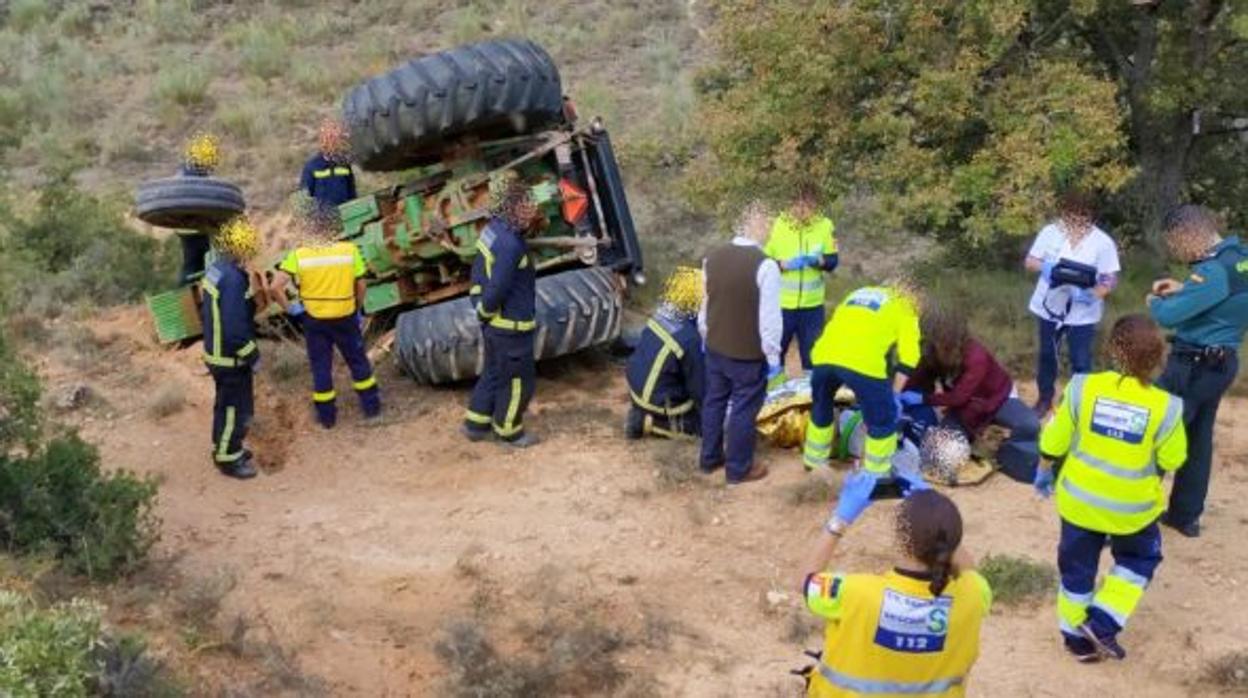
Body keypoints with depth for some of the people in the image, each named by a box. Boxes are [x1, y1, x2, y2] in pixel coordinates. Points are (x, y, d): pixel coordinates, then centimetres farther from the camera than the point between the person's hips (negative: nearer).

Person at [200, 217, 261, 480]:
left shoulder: (215, 270, 3)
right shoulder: (233, 278, -28)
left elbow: (207, 312, 14)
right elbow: (235, 328, -29)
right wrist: (253, 356, -18)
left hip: (216, 351, 9)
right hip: (231, 357, -9)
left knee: (225, 404, 24)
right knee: (237, 408, 5)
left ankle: (224, 449, 39)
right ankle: (229, 459, 17)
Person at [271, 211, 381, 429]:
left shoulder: (298, 255, -10)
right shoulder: (349, 250, -9)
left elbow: (276, 286, -16)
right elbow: (360, 286, -3)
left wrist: (290, 308, -3)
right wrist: (359, 311, 12)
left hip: (314, 319, 0)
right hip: (345, 317, 0)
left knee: (321, 367, 14)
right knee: (359, 362, 18)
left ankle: (327, 417, 23)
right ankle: (372, 410, 25)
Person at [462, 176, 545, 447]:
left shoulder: (493, 229, 0)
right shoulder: (510, 244, -30)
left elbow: (479, 269, 9)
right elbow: (498, 289, -28)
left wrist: (479, 302, 11)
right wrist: (484, 310, -10)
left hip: (495, 324, 9)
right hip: (511, 327, -9)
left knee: (493, 373, 25)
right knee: (519, 381, 11)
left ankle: (476, 423, 37)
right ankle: (508, 431, 27)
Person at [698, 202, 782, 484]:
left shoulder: (712, 258, -1)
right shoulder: (765, 265, -21)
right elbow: (769, 318, -18)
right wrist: (773, 356, -8)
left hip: (715, 347, 6)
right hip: (749, 354, -6)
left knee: (714, 401, 20)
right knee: (744, 409, 7)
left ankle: (710, 458, 33)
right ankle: (738, 469, 18)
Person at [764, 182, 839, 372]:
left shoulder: (825, 225, -3)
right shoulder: (780, 224, -8)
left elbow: (833, 261, 2)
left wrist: (819, 260, -19)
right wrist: (785, 264, -22)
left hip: (812, 304, 1)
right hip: (782, 303, -1)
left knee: (811, 355, 12)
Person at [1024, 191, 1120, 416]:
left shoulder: (1102, 242, -14)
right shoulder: (1050, 231, -7)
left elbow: (1111, 280, -14)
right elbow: (1029, 262, -2)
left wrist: (1091, 294, -32)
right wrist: (1044, 267, -24)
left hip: (1082, 313, -3)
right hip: (1049, 306, 3)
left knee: (1080, 362, 3)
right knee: (1046, 354, 18)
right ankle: (1045, 398, 39)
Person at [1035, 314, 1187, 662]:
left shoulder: (1084, 387, -16)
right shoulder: (1165, 406, -19)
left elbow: (1056, 439, -6)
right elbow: (1172, 460, -8)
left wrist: (1044, 471, 11)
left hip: (1080, 499, 1)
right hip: (1133, 506, -1)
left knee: (1077, 567, 19)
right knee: (1139, 559, 26)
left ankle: (1077, 636, 31)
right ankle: (1103, 624, 16)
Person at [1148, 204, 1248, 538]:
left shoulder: (1214, 269, -25)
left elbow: (1169, 316, -27)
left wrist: (1155, 301, -5)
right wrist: (1182, 290, 9)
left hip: (1195, 366, -9)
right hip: (1221, 362, 9)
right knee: (1198, 439, 16)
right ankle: (1186, 515, 25)